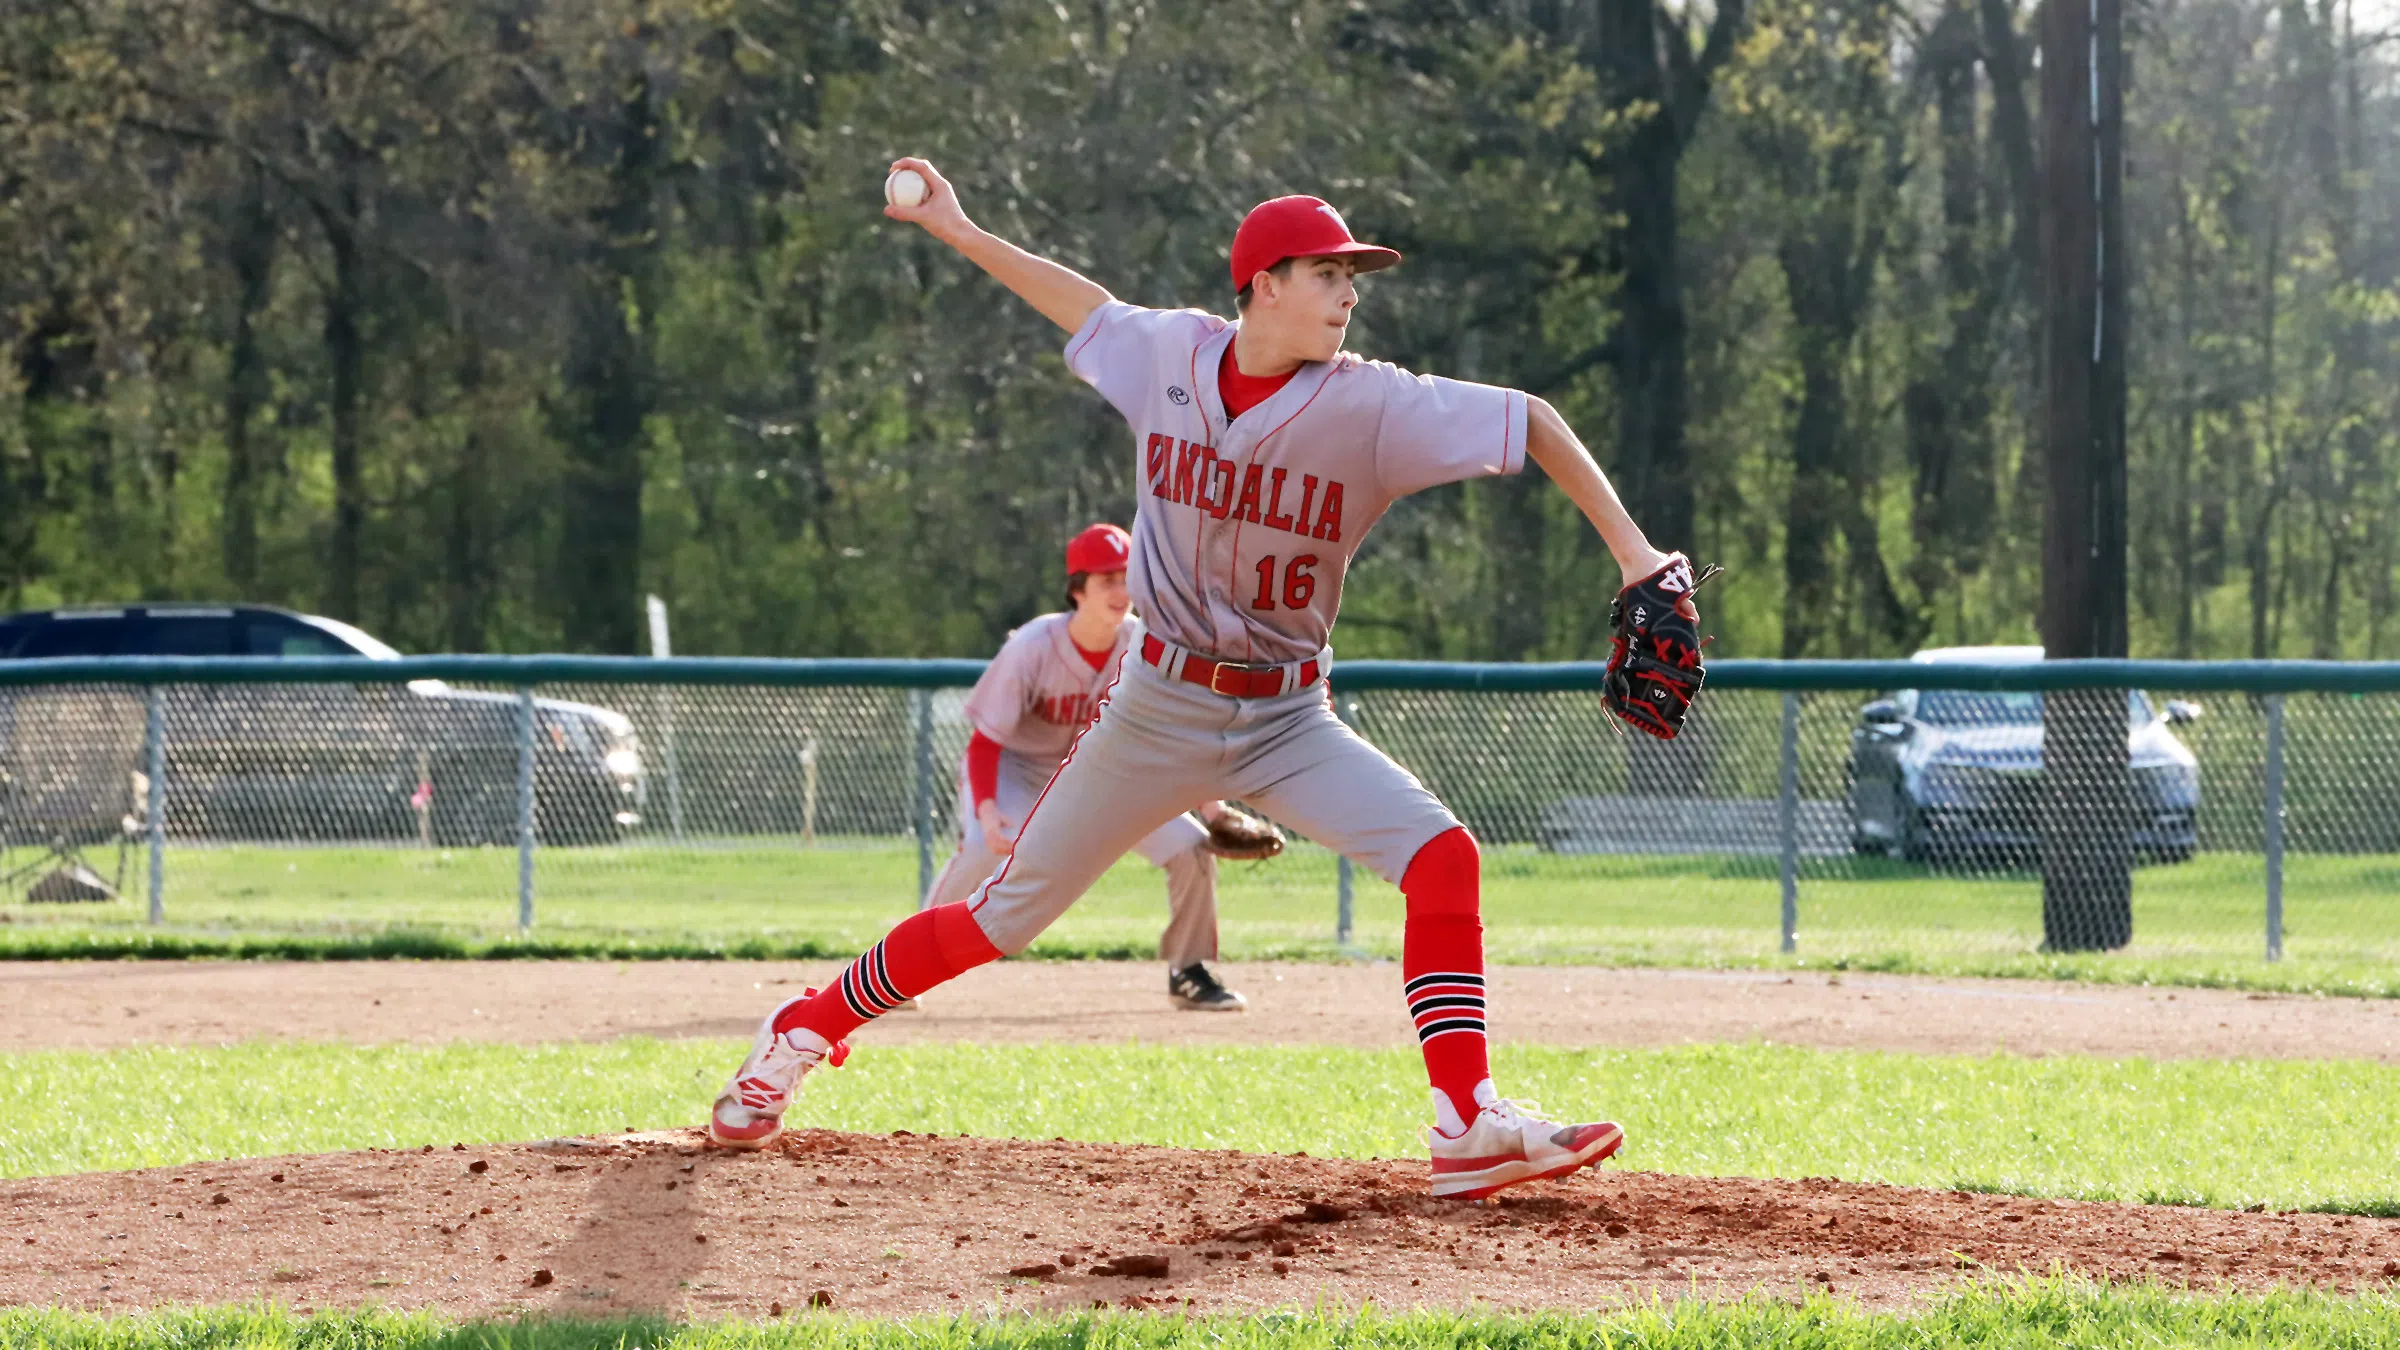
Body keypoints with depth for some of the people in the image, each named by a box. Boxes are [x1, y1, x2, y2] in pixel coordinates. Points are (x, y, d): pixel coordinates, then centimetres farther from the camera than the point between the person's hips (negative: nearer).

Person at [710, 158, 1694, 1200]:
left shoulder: (1366, 408, -14)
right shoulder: (1168, 355, -6)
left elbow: (1530, 423, -13)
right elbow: (1092, 310, 16)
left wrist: (1634, 554, -21)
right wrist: (961, 233, 19)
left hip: (1287, 722, 0)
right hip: (1156, 711, 0)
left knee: (1441, 858, -22)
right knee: (1003, 919, 5)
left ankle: (1469, 1126, -21)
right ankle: (804, 1030, 25)